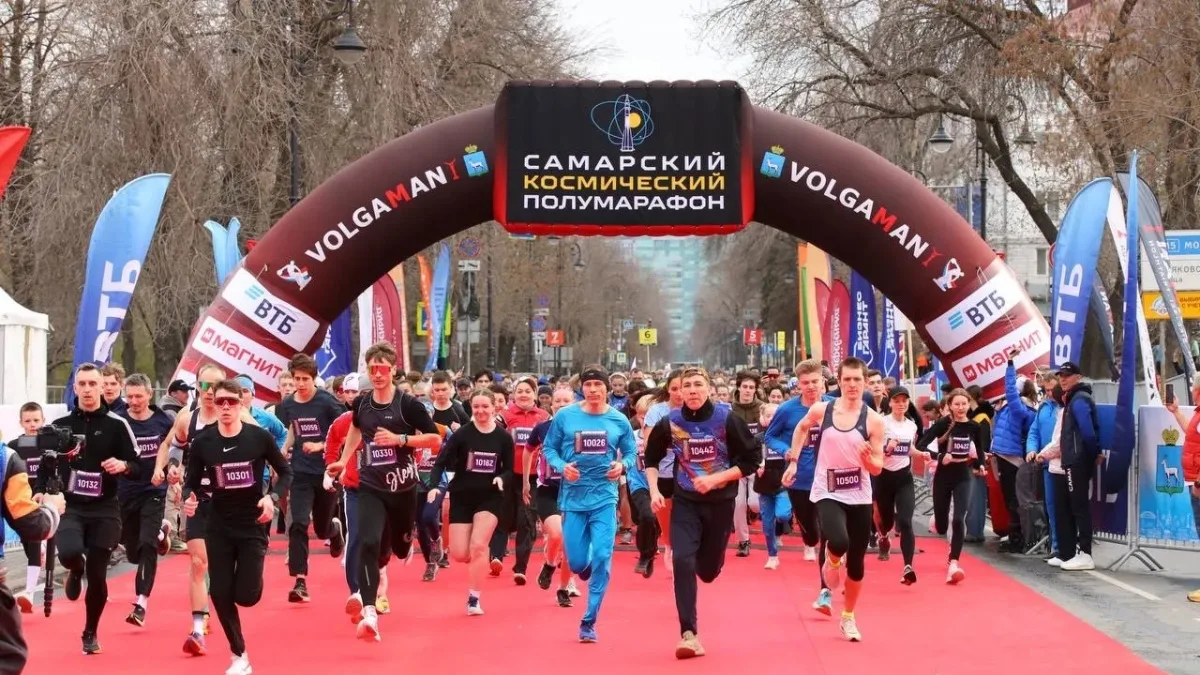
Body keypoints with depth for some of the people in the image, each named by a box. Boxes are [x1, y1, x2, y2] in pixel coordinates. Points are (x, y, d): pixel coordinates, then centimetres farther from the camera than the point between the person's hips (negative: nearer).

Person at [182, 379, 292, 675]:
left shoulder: (259, 437, -9)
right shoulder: (202, 443, -5)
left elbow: (286, 472, 1)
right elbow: (191, 483, 3)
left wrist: (273, 497, -15)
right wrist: (188, 499, -19)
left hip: (253, 525, -2)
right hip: (218, 527, 2)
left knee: (246, 595, -7)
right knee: (220, 593, -1)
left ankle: (251, 574, 32)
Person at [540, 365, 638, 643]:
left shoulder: (619, 420, 0)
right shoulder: (564, 416, -2)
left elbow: (631, 452, 8)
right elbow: (548, 448, 4)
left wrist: (623, 466, -13)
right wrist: (561, 466, -15)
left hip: (604, 498, 0)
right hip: (573, 497, 0)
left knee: (602, 559, -9)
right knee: (577, 562, 2)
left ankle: (589, 621, 1)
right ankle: (587, 567, 43)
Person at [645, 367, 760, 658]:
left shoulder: (727, 419, -13)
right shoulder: (670, 422, -6)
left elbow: (751, 460, -10)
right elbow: (651, 458, 11)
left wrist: (715, 479, -18)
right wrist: (654, 490, -3)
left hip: (720, 502, -1)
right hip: (686, 502, 1)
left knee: (709, 570, 9)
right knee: (682, 561, -18)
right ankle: (689, 634, -15)